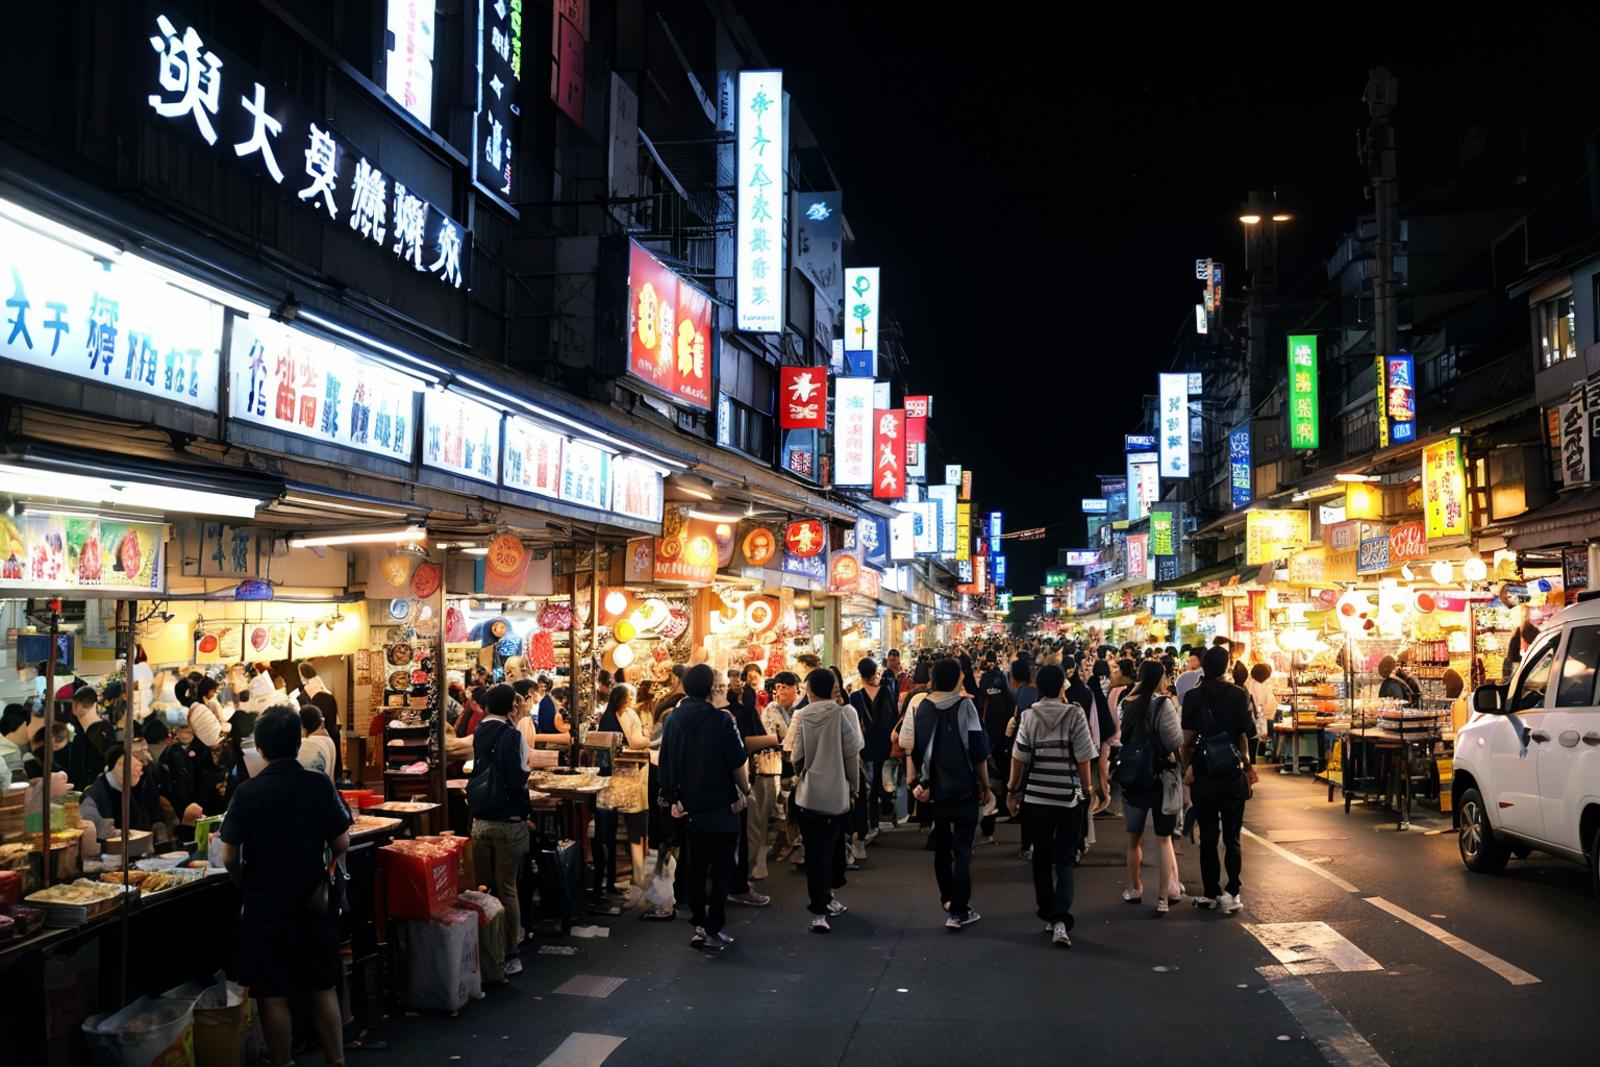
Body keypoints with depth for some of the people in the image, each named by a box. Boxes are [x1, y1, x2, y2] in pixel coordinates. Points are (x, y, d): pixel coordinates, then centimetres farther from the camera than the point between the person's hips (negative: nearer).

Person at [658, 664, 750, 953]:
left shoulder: (673, 720, 0)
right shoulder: (721, 720, -15)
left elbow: (666, 764, 4)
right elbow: (737, 763, -13)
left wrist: (672, 798, 12)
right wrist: (745, 790, 3)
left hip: (690, 805, 5)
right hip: (721, 806, -5)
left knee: (696, 866, 16)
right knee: (721, 869, 3)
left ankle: (699, 923, 22)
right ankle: (713, 930, 2)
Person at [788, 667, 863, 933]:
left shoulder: (801, 716, -4)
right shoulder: (843, 714, -7)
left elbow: (795, 757, -3)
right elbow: (852, 755, -6)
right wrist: (854, 786, 7)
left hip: (808, 794, 0)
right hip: (837, 794, 0)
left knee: (814, 852, 6)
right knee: (830, 848, 17)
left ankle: (820, 911, 4)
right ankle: (826, 897, 26)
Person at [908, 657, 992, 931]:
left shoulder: (922, 708, 1)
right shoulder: (964, 706, -11)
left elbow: (915, 749, 4)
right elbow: (978, 751, -11)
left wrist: (917, 781, 13)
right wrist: (985, 786, -2)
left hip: (934, 788, 4)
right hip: (964, 788, -4)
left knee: (941, 846, 19)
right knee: (962, 849, -1)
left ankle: (947, 898, 31)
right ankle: (958, 911, -4)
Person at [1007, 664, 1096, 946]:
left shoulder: (1029, 716, -2)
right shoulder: (1075, 714, -6)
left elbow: (1019, 757, -3)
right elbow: (1083, 758, -7)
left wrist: (1012, 789, 8)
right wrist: (1087, 788, 6)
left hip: (1036, 798, 1)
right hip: (1069, 797, -1)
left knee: (1042, 858, 15)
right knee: (1064, 860, 3)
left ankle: (1048, 916, 21)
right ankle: (1060, 921, -12)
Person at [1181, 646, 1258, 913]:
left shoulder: (1193, 696, -5)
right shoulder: (1238, 695, -6)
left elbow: (1187, 740, -7)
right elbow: (1244, 735, -4)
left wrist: (1187, 768, 6)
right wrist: (1245, 765, 10)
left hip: (1203, 774, 0)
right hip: (1232, 773, 0)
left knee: (1207, 837, 8)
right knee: (1232, 837, 7)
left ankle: (1210, 893, 14)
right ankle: (1231, 893, 2)